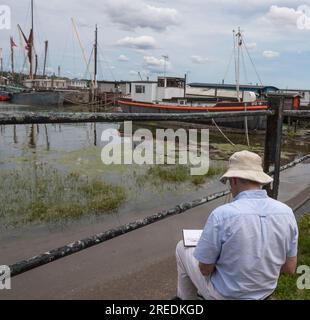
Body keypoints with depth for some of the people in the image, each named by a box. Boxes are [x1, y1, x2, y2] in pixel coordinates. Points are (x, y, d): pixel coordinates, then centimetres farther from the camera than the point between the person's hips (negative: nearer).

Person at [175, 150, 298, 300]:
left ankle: (186, 298, 44)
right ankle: (203, 293, 54)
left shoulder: (221, 215, -31)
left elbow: (205, 269, -20)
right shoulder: (286, 213, -15)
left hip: (225, 294, -4)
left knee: (183, 248, 22)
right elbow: (289, 268, -6)